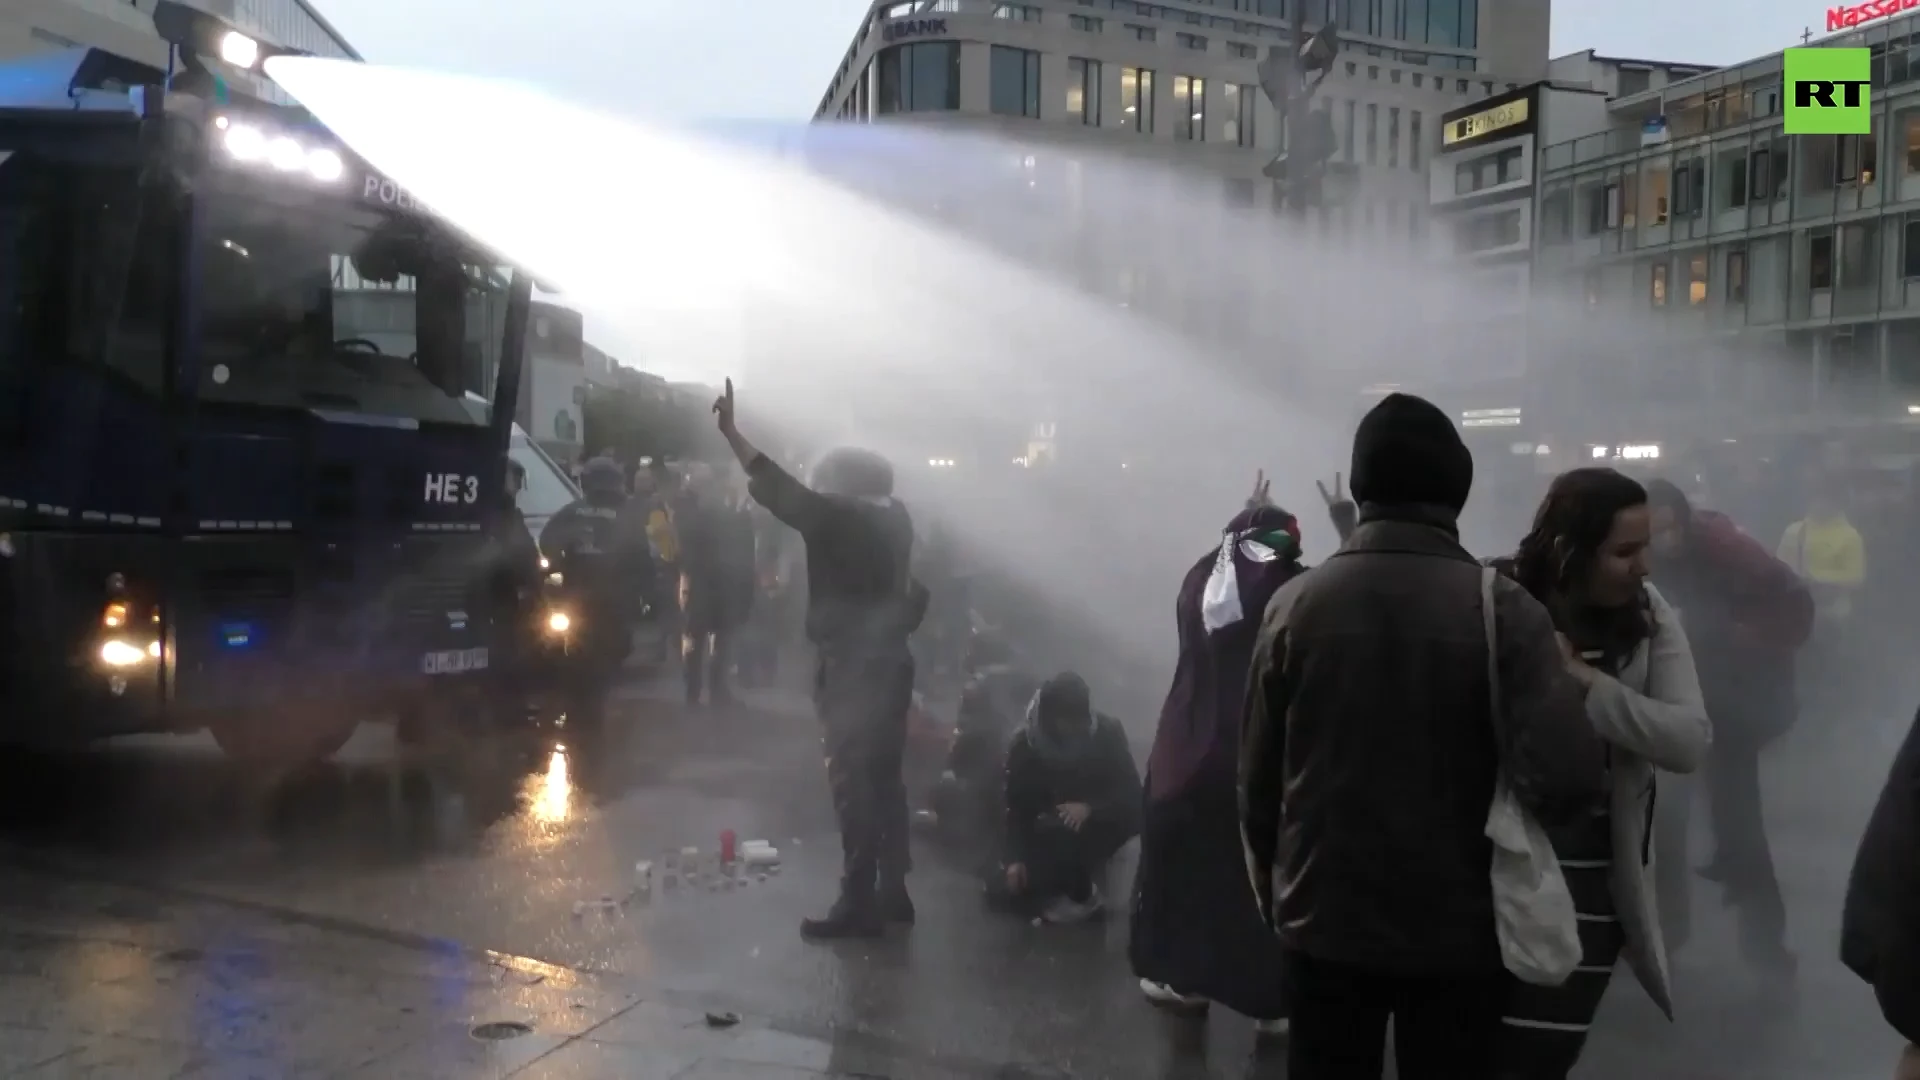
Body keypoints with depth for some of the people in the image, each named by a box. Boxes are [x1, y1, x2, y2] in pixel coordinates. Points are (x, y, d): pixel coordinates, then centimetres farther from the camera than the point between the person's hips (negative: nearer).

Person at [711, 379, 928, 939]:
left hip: (853, 669, -9)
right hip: (887, 662, 9)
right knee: (883, 780, 14)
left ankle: (858, 904, 1)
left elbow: (778, 488, -19)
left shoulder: (842, 520, -17)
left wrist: (730, 430, -17)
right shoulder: (893, 518, 5)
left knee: (853, 785, -4)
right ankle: (892, 891, 22)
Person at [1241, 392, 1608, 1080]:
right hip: (1458, 929, -1)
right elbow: (1567, 782, -24)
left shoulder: (1295, 604, -6)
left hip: (1322, 921, 2)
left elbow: (1258, 778, -2)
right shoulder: (1504, 610, -13)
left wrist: (1272, 891, 13)